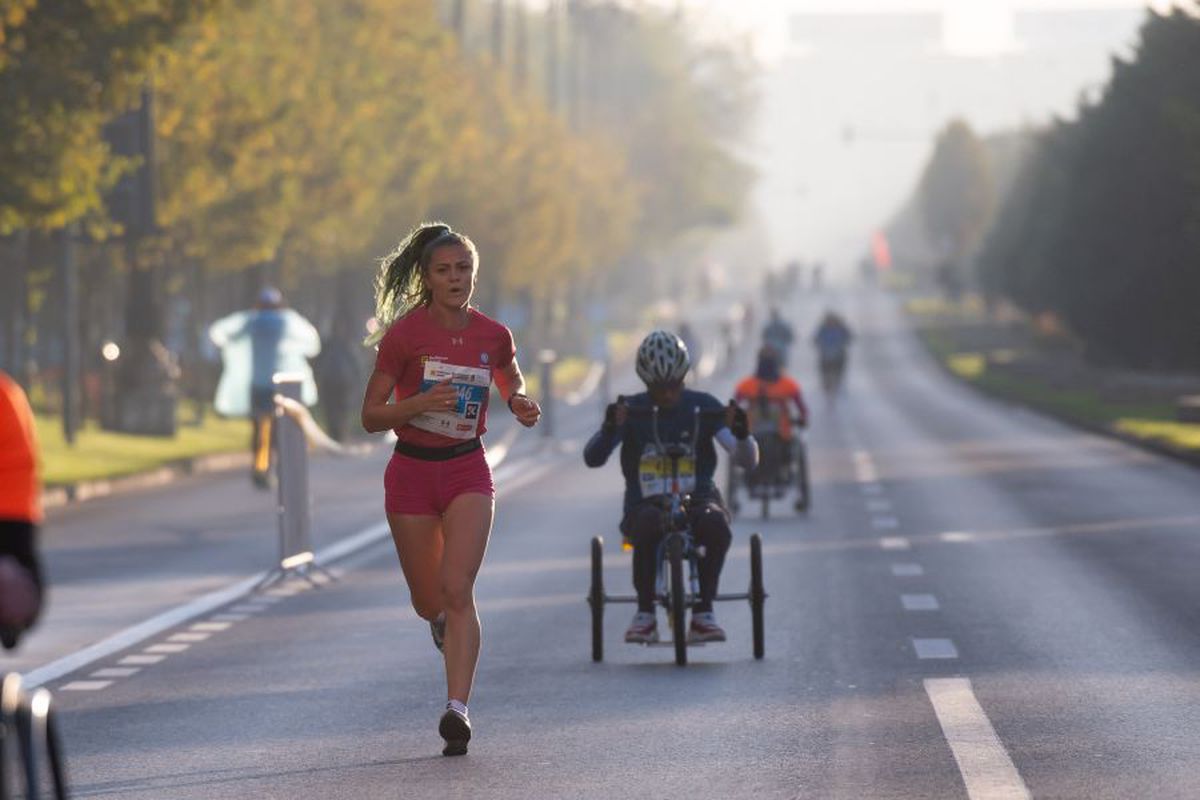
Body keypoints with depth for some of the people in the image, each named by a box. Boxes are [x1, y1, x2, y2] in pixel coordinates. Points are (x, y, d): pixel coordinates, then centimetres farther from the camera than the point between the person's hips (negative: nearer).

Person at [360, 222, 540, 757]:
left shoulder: (493, 336, -1)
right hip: (412, 473, 0)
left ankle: (457, 709, -23)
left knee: (457, 589, -18)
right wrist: (422, 403, -24)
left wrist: (523, 408, -4)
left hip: (468, 472, 0)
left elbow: (512, 385, 20)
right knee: (428, 602, 10)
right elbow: (370, 416, -6)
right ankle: (444, 621, 48)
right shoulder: (405, 334, -9)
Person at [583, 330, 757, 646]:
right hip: (647, 503, -1)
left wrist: (742, 433, -26)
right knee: (649, 524, -37)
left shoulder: (702, 407, 4)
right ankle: (645, 613, -22)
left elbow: (748, 460, -3)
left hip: (696, 499, 1)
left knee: (716, 524, -35)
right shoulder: (630, 411, 2)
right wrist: (609, 429, -32)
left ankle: (703, 611, -23)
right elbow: (592, 459, -11)